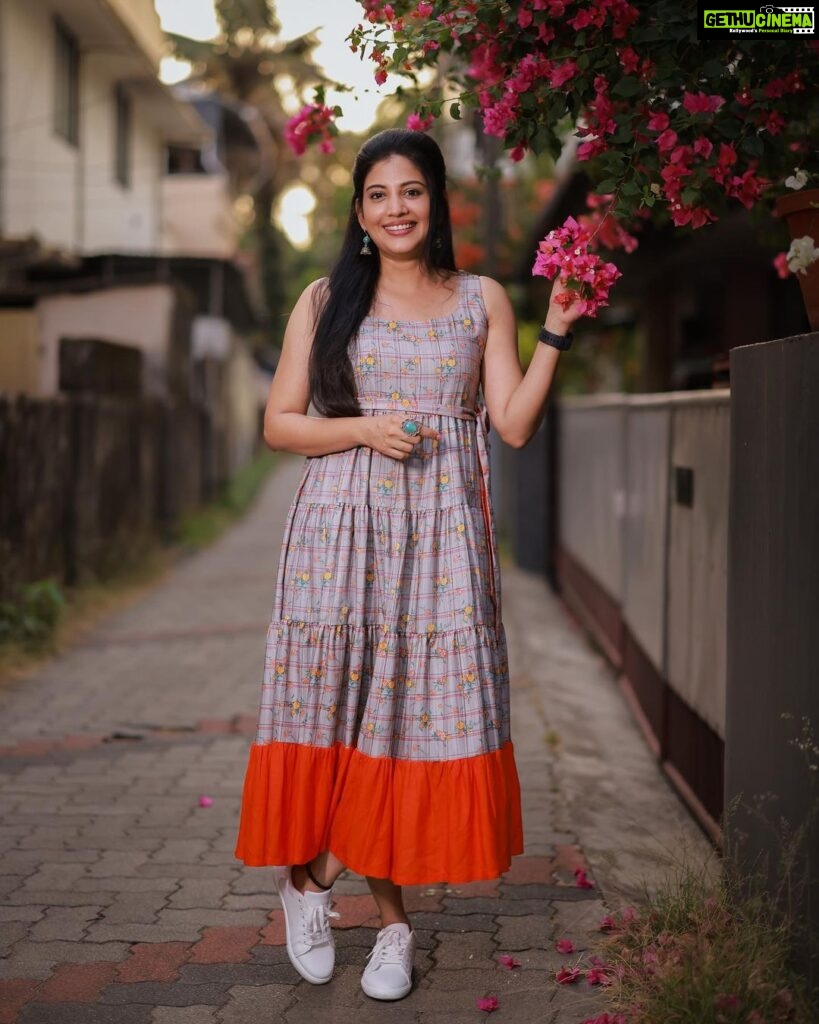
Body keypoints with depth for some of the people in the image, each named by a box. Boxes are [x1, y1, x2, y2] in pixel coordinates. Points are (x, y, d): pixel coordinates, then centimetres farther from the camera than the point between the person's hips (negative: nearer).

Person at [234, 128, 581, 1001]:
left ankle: (389, 914, 13)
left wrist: (556, 332, -5)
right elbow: (279, 423, 4)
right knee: (333, 703, 0)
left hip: (441, 534, 1)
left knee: (423, 710, 0)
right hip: (342, 528, 0)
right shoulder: (326, 300, 7)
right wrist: (364, 428, -10)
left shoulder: (481, 301, 10)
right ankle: (303, 872, 23)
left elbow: (515, 425, 3)